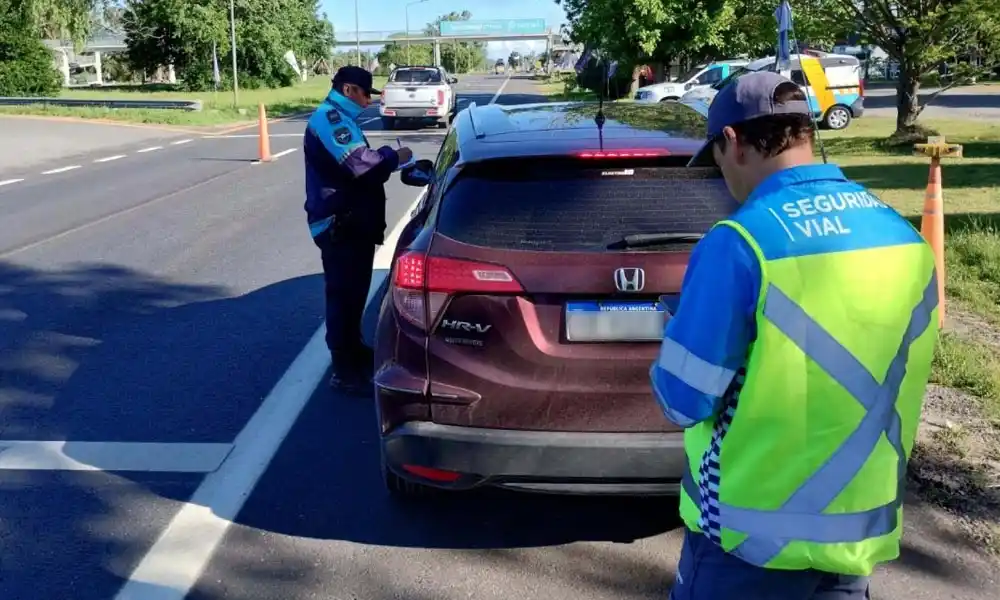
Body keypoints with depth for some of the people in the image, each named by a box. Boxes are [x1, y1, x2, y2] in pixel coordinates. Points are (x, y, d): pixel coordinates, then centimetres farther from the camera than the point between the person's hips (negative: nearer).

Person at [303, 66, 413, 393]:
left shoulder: (341, 118, 19)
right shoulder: (329, 118, -16)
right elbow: (358, 162, -28)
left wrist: (387, 159, 9)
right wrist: (393, 156, -13)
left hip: (354, 221, 11)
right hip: (339, 225, -11)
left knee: (354, 290, 20)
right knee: (343, 293, -6)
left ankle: (354, 349, 35)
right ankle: (344, 369, 0)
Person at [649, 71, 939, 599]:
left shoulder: (741, 243, -21)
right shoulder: (904, 236, 0)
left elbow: (684, 400, -17)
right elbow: (879, 373, 11)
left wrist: (681, 337, 4)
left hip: (756, 531, -5)